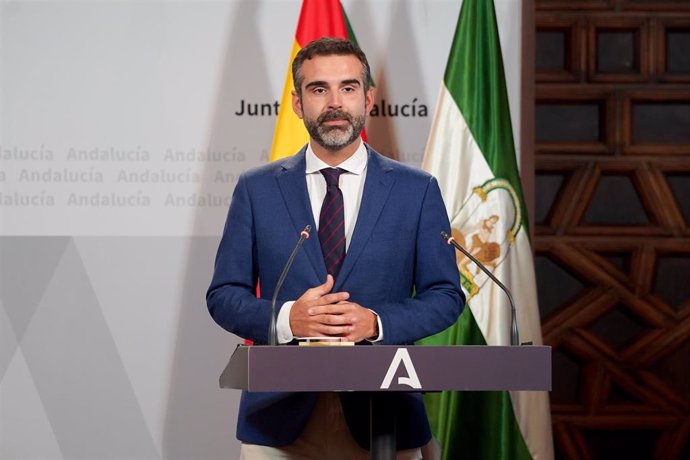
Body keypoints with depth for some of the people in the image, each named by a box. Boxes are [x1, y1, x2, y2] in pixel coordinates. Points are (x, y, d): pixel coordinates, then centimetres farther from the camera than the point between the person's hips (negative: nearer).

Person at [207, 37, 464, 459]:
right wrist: (287, 319, -15)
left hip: (381, 415, 0)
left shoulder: (417, 190, 4)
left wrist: (376, 322, -14)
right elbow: (224, 295, 4)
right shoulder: (256, 190, 5)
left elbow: (445, 296, 3)